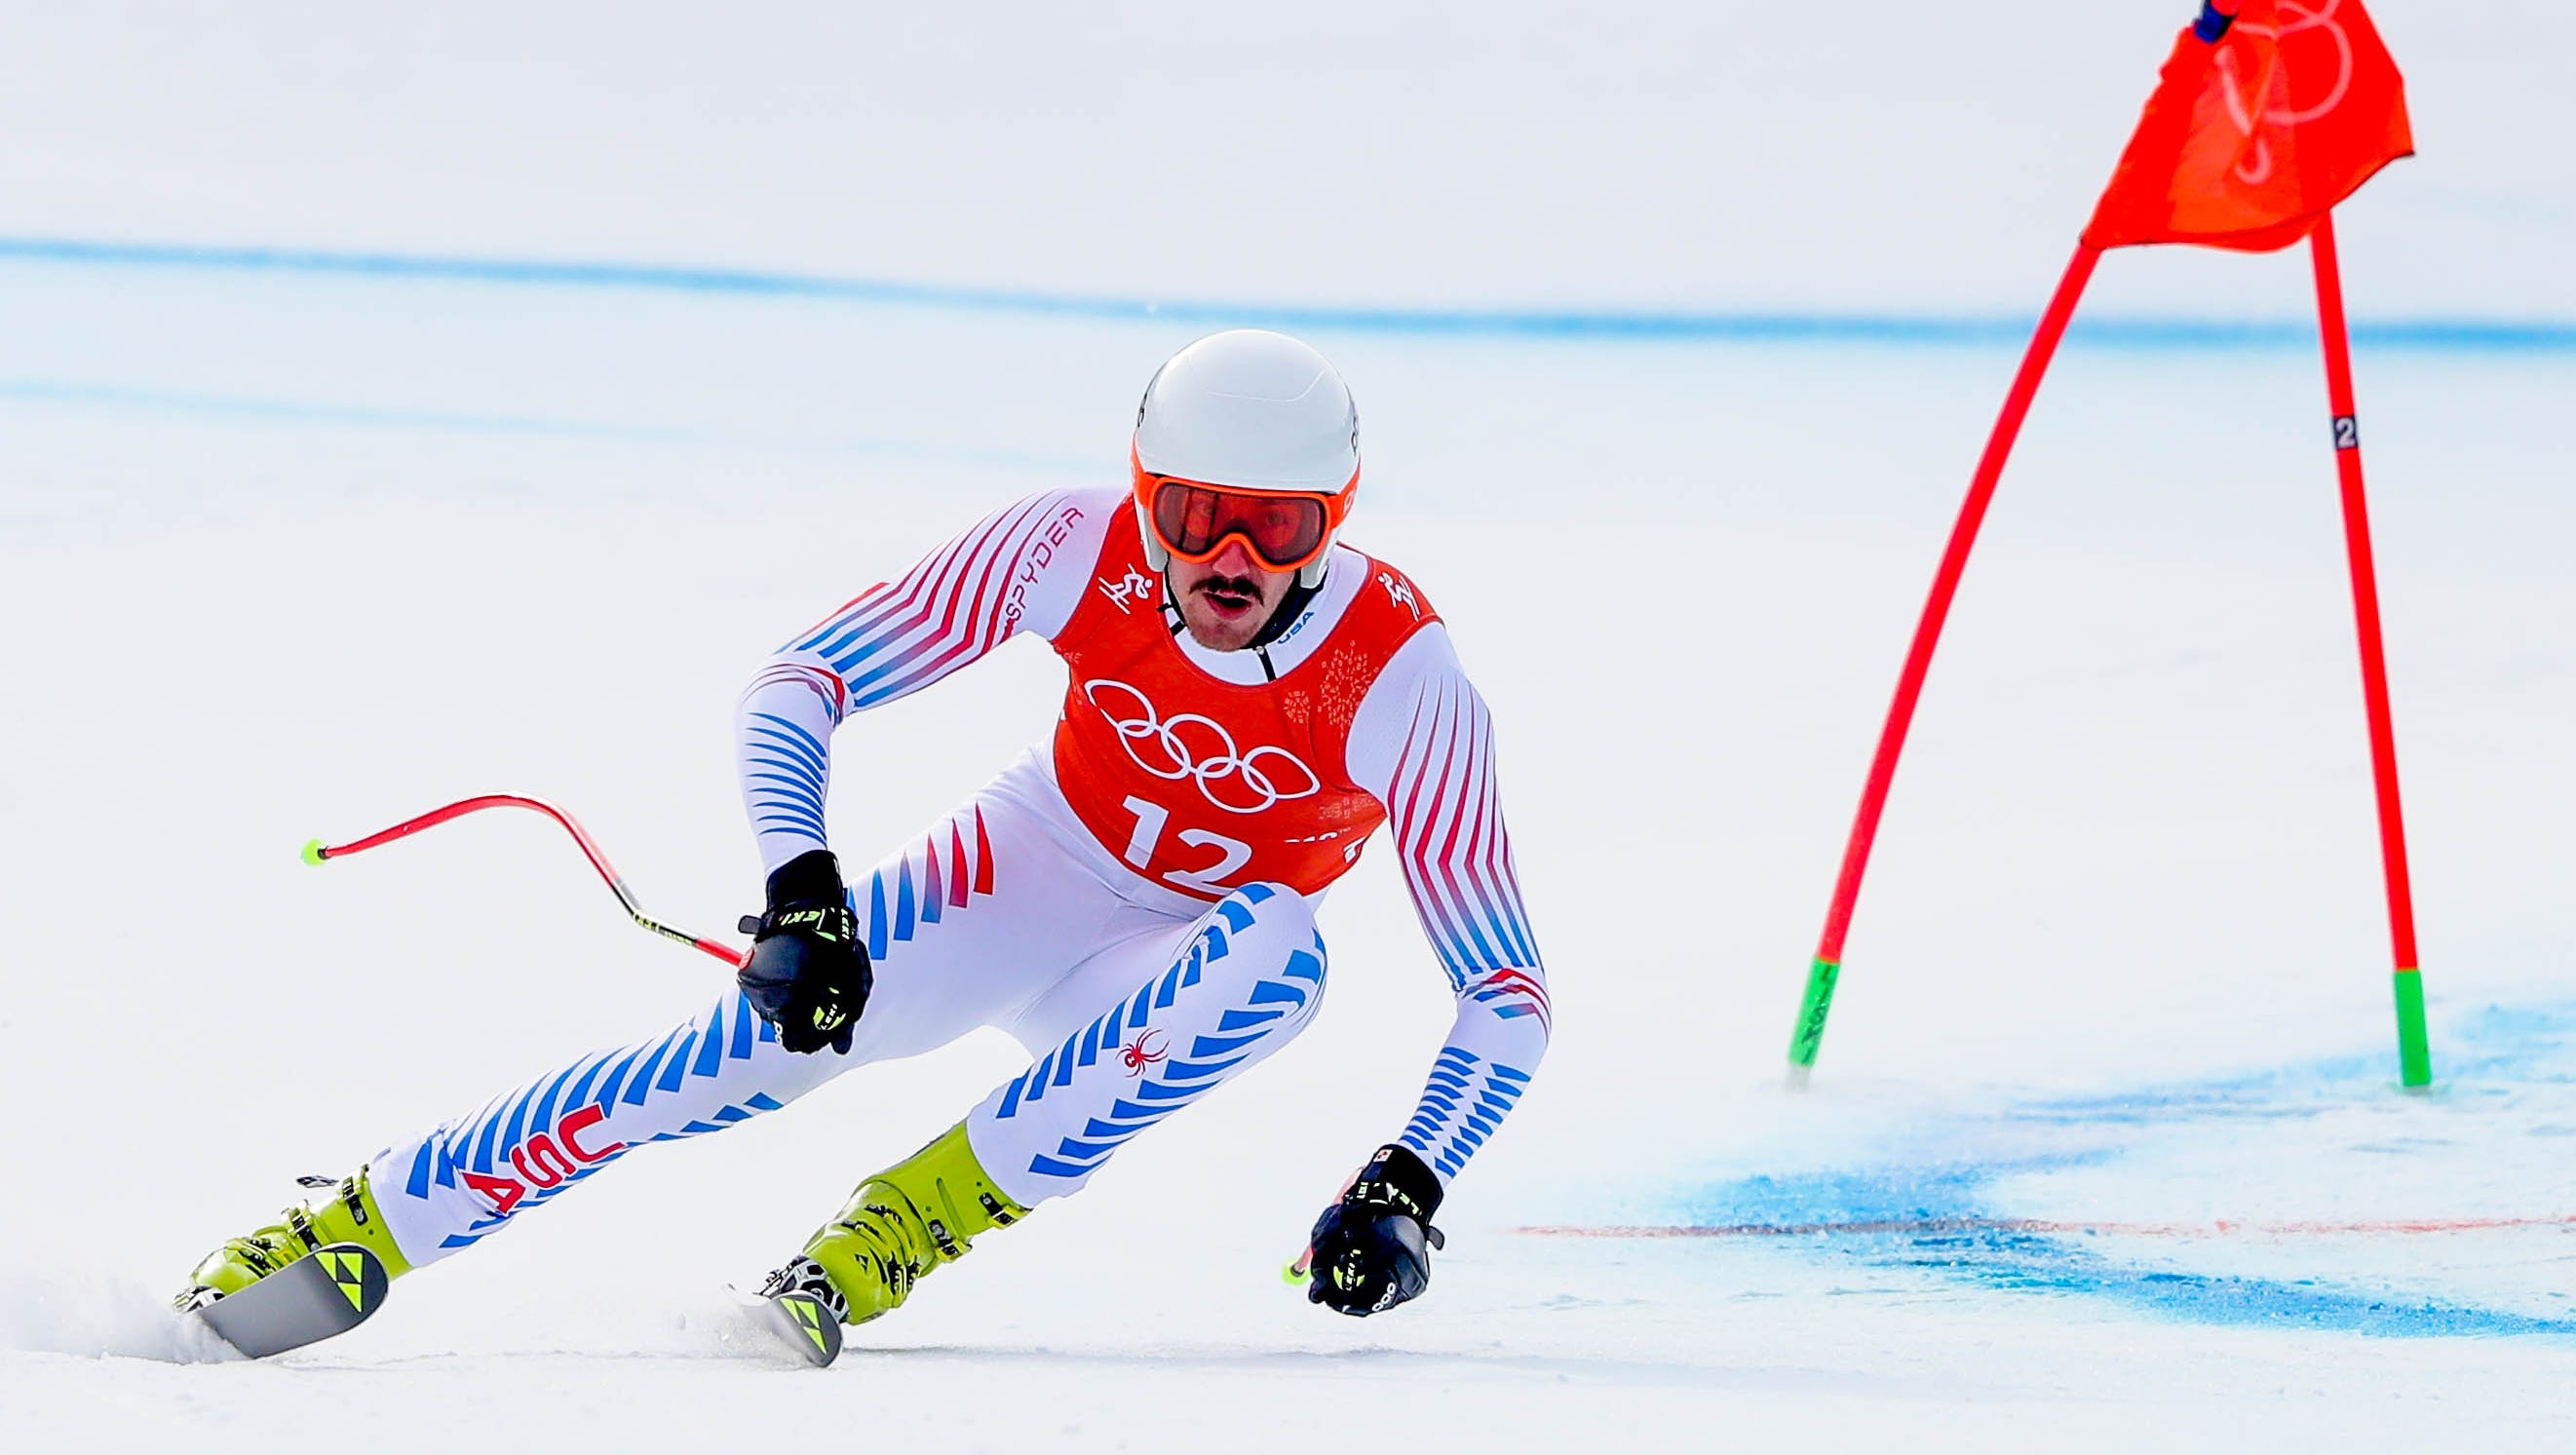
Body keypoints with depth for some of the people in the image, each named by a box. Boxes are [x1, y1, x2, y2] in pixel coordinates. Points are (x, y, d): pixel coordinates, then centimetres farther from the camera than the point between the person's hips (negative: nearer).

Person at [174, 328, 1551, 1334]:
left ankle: (917, 1216, -25)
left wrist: (1407, 1189, -34)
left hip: (1168, 978, 0)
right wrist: (801, 888, -36)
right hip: (1019, 880, 0)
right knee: (755, 1045, -23)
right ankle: (351, 1228, -11)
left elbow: (1506, 992, -21)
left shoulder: (1400, 673, -27)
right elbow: (798, 682, -20)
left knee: (1279, 954, -35)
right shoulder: (1078, 548, -24)